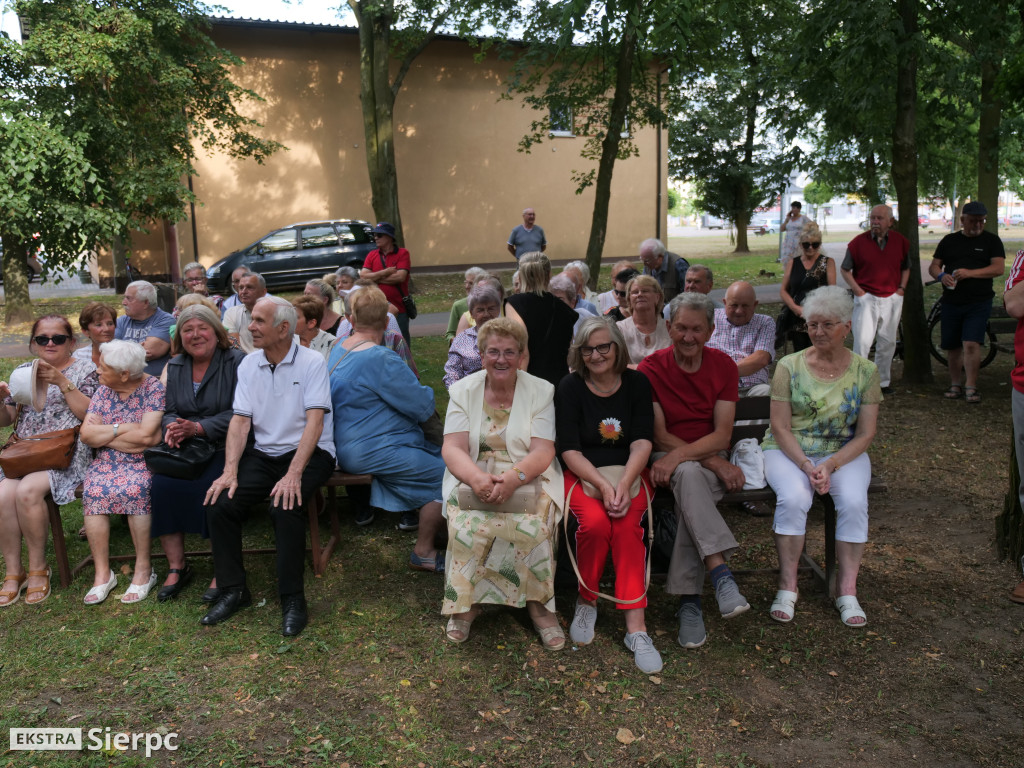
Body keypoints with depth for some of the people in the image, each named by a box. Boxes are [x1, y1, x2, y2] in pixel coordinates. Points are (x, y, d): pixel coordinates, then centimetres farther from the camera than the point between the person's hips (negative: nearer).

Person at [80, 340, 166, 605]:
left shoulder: (154, 388, -8)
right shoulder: (103, 391, 9)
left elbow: (146, 436, -18)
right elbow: (86, 435, 0)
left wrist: (104, 432, -6)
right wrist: (126, 428, -10)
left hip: (143, 463, -4)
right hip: (107, 462, 5)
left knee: (132, 490, -33)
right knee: (93, 491, -25)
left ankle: (144, 570, -18)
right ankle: (102, 573, -16)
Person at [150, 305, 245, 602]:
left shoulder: (236, 361, -4)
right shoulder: (174, 367, 15)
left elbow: (238, 413, -12)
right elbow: (168, 411, 14)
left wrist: (197, 428, -20)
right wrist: (172, 427, -11)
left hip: (225, 447, -5)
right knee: (161, 485, -21)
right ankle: (176, 567, -7)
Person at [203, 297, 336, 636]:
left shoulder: (312, 362, -9)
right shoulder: (248, 365, 7)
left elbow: (315, 420, -17)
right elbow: (240, 420, 2)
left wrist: (294, 473, -28)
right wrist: (230, 471, -12)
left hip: (308, 452, -5)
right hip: (263, 453, 5)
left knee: (285, 506, -31)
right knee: (219, 504, -15)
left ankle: (293, 600, -15)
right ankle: (233, 590, 3)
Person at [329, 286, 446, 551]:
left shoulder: (338, 349, 8)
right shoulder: (381, 359, -22)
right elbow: (424, 407, -17)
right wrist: (426, 392, 5)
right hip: (371, 452, -11)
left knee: (436, 452, 20)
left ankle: (410, 513, 31)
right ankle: (423, 552, -4)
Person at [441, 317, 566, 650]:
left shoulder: (541, 391, 3)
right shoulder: (463, 390, 7)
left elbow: (543, 452, -6)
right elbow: (452, 448, -4)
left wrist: (513, 477, -27)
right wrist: (477, 477, -26)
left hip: (528, 480, -1)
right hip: (472, 479, 1)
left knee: (532, 522, -31)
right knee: (467, 521, -29)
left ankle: (538, 602, -11)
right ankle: (464, 602, -10)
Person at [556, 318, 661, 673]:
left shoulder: (637, 383, 5)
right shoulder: (570, 387, 1)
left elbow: (642, 442, -4)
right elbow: (569, 449, -6)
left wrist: (624, 484, -22)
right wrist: (603, 485, -21)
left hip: (629, 473, 1)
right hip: (582, 475, -1)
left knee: (628, 525, -29)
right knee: (594, 522, -31)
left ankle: (635, 626, -25)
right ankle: (586, 602, -5)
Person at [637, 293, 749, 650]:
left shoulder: (724, 366, 1)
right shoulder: (651, 369, -4)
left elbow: (722, 435, -8)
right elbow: (659, 436, -7)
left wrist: (679, 455, -25)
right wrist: (713, 462, -17)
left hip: (710, 460, 1)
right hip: (668, 462, -1)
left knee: (689, 479, -34)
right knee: (690, 476, -37)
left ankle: (689, 599, -33)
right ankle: (721, 573, -43)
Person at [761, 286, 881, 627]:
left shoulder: (865, 371, 2)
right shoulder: (790, 366, -2)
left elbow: (865, 434, -1)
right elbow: (780, 427, -5)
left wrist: (830, 465, -17)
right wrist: (806, 465, -19)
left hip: (844, 452, 1)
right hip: (789, 450, -1)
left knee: (854, 501, -27)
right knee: (793, 498, -30)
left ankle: (847, 589, -12)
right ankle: (787, 585, -16)